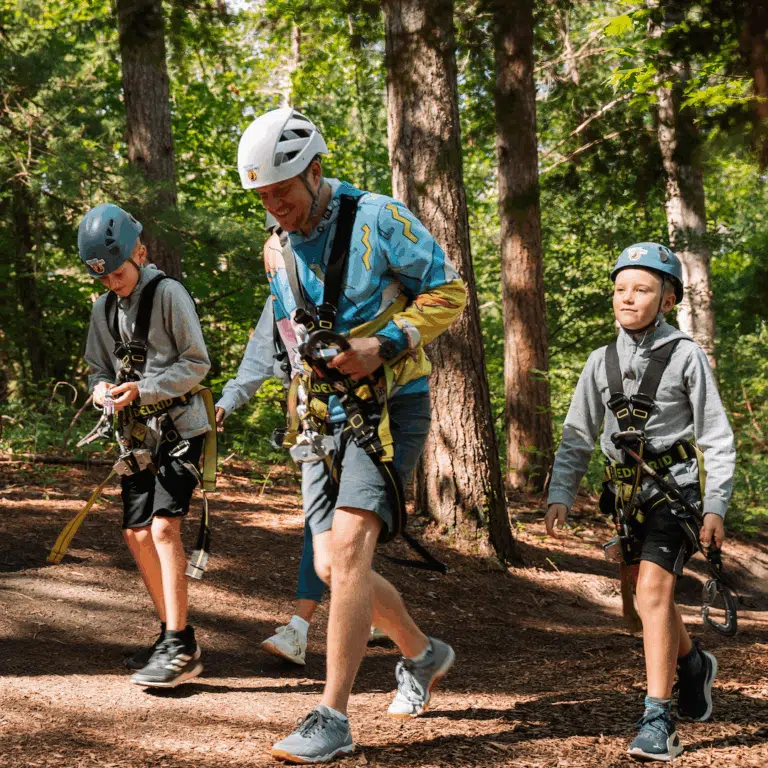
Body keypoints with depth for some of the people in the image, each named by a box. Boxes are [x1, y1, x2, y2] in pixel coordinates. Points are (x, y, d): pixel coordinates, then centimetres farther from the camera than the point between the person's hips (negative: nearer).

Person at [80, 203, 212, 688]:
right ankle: (173, 635, 19)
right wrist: (102, 389, -8)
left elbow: (197, 364, -12)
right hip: (136, 435, 7)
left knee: (163, 526, -18)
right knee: (137, 533, 6)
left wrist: (142, 389, -21)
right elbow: (99, 368, 15)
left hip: (179, 429, -7)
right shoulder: (104, 308, 9)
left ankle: (182, 648, -18)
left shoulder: (168, 294, -11)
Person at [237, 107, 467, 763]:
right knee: (332, 566, 5)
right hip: (323, 415, 7)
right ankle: (423, 655, 32)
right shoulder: (279, 249, 10)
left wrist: (385, 346, -19)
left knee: (347, 547, -22)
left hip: (390, 407, -7)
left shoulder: (379, 219, -10)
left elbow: (448, 292, -7)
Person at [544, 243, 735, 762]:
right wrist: (561, 495, 2)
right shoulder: (602, 362, 6)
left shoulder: (686, 356, -7)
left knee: (653, 589, -19)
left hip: (673, 485, -6)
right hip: (627, 488, 6)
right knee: (649, 597, 16)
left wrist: (715, 507, -9)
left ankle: (659, 721, -18)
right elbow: (578, 435, 12)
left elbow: (716, 438, -4)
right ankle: (693, 664, 46)